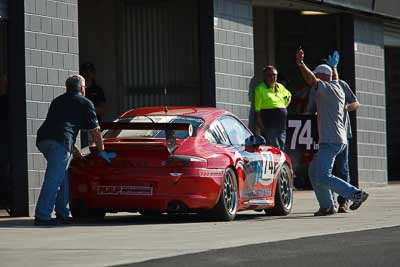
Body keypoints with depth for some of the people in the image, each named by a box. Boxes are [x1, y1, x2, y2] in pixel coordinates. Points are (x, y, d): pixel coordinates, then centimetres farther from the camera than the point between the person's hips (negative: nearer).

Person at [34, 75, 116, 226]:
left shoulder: (57, 101, 33)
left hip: (42, 139, 7)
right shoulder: (85, 103, 14)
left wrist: (73, 149, 50)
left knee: (62, 178, 20)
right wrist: (102, 152, 31)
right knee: (53, 179, -11)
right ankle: (42, 216, -18)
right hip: (60, 141, -7)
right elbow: (95, 130, 18)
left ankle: (62, 214, 21)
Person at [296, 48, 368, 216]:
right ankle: (326, 206, 17)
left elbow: (311, 80, -28)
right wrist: (333, 66, 56)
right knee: (314, 172, 18)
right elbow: (336, 79, 39)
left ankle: (356, 194, -17)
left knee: (322, 177, -16)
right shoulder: (337, 88, 16)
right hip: (338, 140, 11)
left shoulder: (328, 89, -12)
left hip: (331, 141, -11)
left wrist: (300, 64, -34)